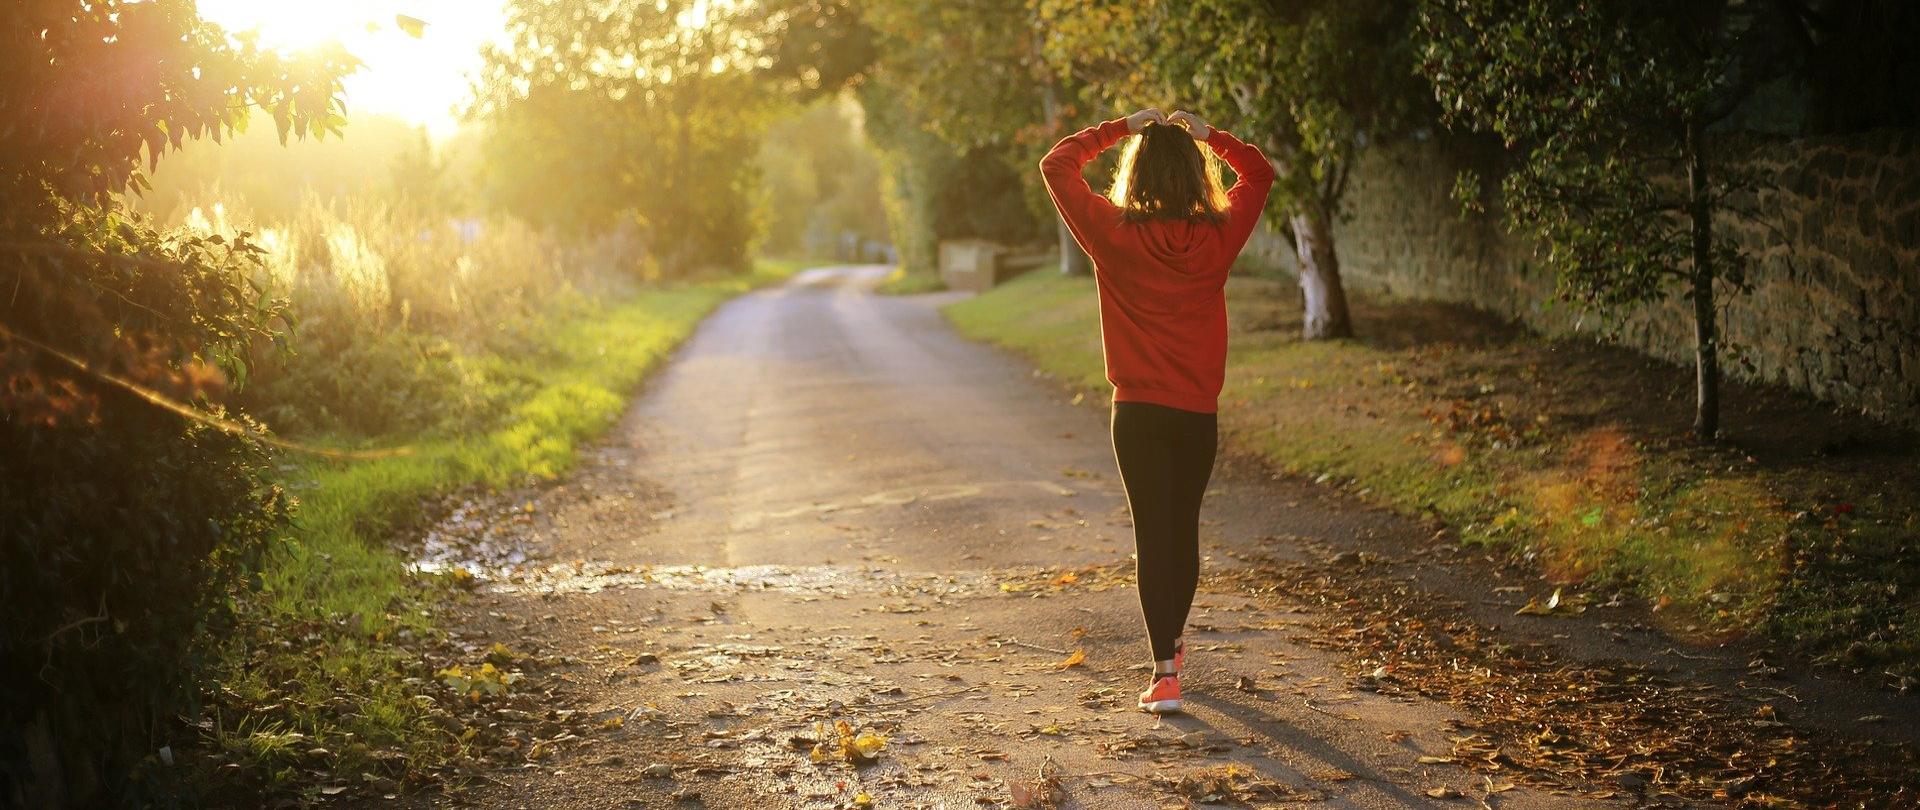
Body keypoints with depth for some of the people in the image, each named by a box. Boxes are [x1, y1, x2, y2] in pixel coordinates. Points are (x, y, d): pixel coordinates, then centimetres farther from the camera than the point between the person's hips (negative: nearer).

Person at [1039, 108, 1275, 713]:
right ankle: (1171, 644, 36)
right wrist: (1208, 134, 11)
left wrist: (1120, 128, 6)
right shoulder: (1218, 236, -3)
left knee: (1152, 534, -1)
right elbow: (1259, 174, 15)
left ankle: (1165, 674, -8)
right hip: (1199, 413, 3)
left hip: (1139, 412, -2)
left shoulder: (1114, 233, -9)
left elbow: (1057, 165, 3)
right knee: (1184, 530, 17)